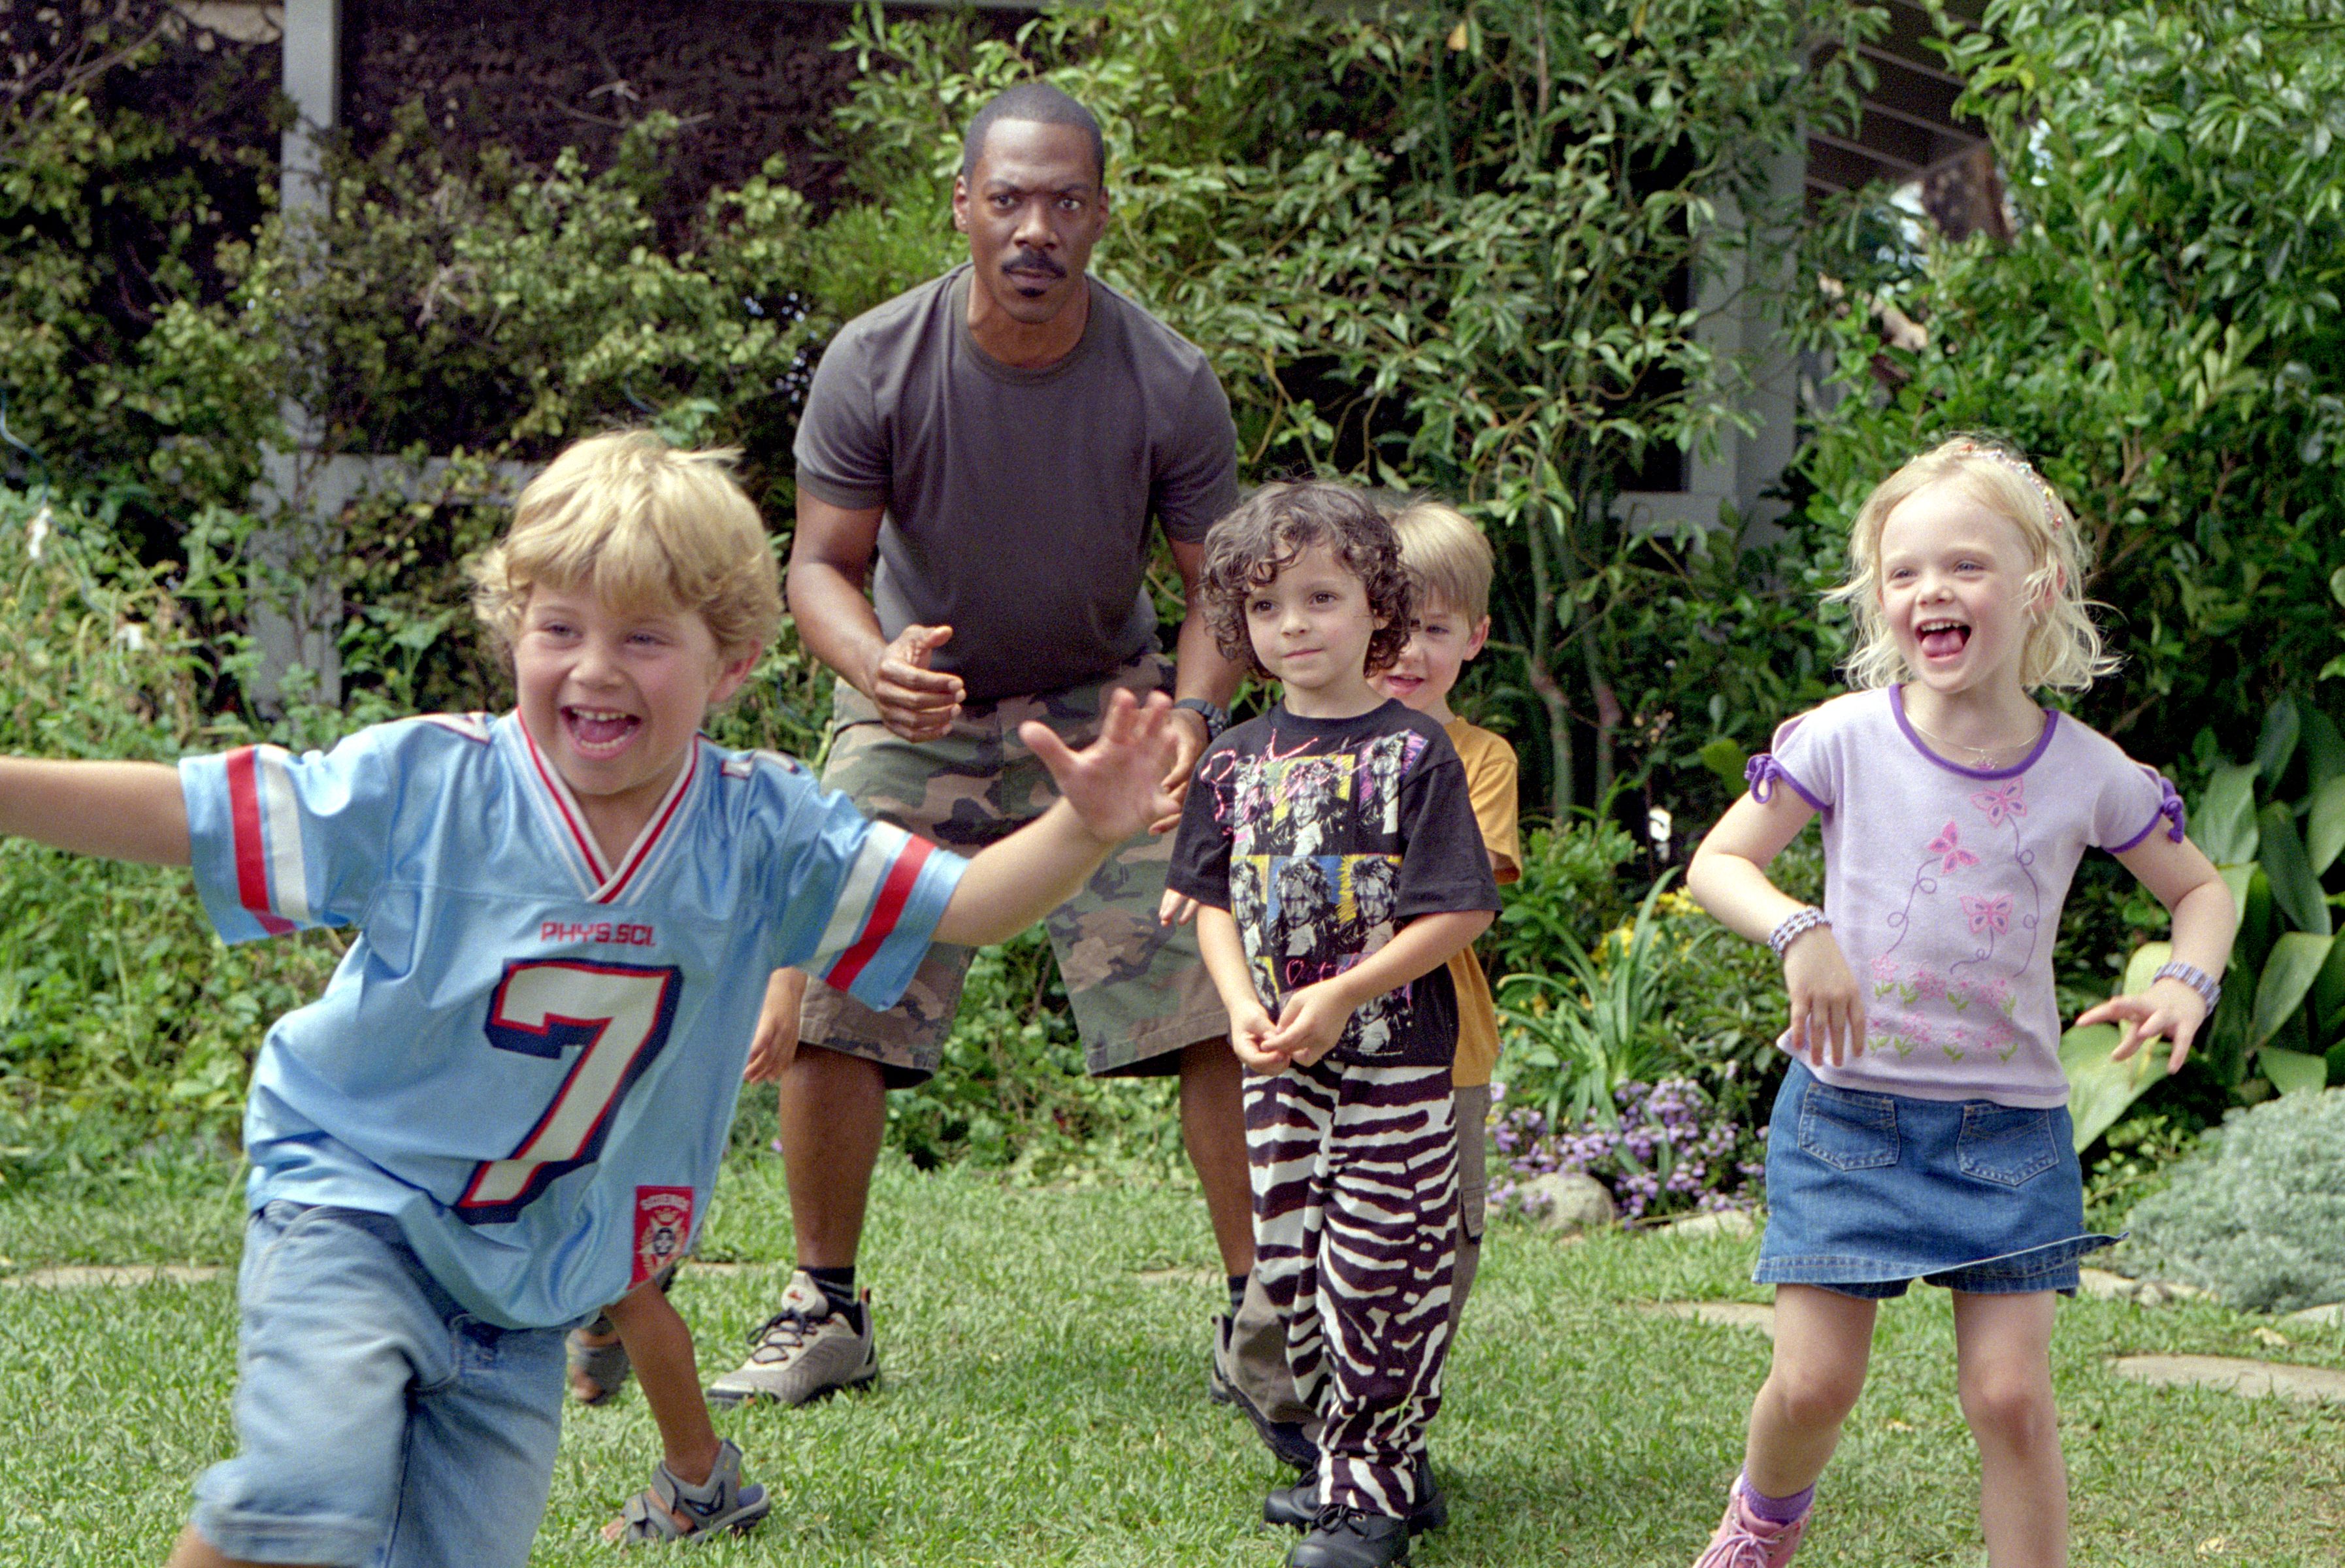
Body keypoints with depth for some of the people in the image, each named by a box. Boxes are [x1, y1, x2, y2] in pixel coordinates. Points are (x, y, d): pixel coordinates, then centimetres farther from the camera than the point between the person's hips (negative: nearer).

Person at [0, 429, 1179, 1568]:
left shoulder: (761, 837, -5)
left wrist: (1080, 833, -23)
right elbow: (184, 814, -11)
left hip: (537, 1283, 3)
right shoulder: (424, 786, -12)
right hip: (359, 1204, -3)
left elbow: (959, 905, -4)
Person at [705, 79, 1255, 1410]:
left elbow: (1219, 585, -8)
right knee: (822, 997, -8)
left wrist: (1191, 713, -29)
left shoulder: (1170, 383, -16)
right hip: (918, 710, 0)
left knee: (1217, 997, -11)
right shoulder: (876, 365, -17)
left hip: (1104, 710, 0)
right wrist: (874, 663, -34)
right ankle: (826, 1312, 8)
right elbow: (823, 565, -11)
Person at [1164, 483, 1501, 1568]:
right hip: (1280, 1067, 5)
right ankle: (1355, 1455, 25)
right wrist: (1241, 1004, -8)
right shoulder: (1236, 762, 8)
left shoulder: (1414, 752, -8)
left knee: (1378, 1274, -4)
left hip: (1399, 1062, -5)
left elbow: (1458, 913, -12)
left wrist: (1341, 998, -18)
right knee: (1288, 1269, 9)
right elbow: (1214, 902, 10)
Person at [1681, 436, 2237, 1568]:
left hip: (2008, 1123, 1)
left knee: (2011, 1394, -6)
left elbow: (2200, 889, 12)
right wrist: (1799, 933, -20)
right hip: (1848, 1108, -1)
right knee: (1815, 1382, 0)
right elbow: (1717, 862, -1)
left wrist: (2187, 982, -9)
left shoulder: (2087, 772, -3)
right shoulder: (1848, 739, -7)